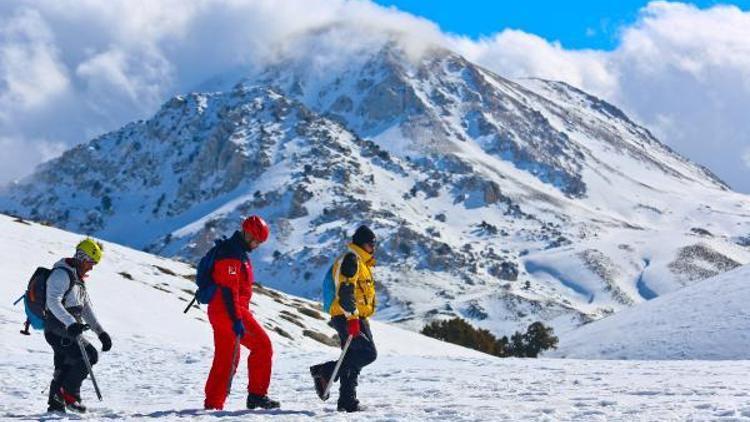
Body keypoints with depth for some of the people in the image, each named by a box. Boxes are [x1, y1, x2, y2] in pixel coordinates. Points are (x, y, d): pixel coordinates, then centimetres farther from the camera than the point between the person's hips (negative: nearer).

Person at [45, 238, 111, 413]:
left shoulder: (79, 279, 19)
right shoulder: (61, 274, -13)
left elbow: (86, 308, 22)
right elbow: (53, 302, -25)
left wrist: (100, 332, 14)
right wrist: (71, 323, -36)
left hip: (69, 329, 10)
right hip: (58, 329, -10)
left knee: (64, 368, 13)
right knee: (89, 355, -16)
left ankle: (55, 403, 22)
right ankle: (69, 393, -9)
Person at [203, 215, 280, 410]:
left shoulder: (238, 251, 19)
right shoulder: (232, 254, -15)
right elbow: (228, 289, -22)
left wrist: (241, 315, 26)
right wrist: (237, 320, -25)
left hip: (218, 312, 10)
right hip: (229, 311, -10)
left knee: (225, 358, 12)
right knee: (262, 346, -7)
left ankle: (213, 403, 13)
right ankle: (257, 395, -5)